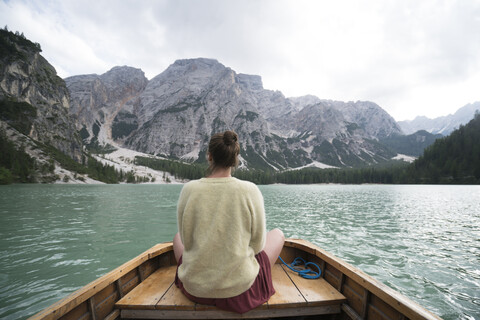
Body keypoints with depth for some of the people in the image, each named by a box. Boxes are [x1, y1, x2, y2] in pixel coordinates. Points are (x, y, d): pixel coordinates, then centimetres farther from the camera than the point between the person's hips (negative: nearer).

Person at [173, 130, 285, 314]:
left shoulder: (189, 189, -13)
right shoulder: (250, 191, -18)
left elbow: (186, 240, -2)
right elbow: (257, 244, -7)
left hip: (194, 288, 3)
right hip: (240, 288, -2)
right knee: (278, 234, 23)